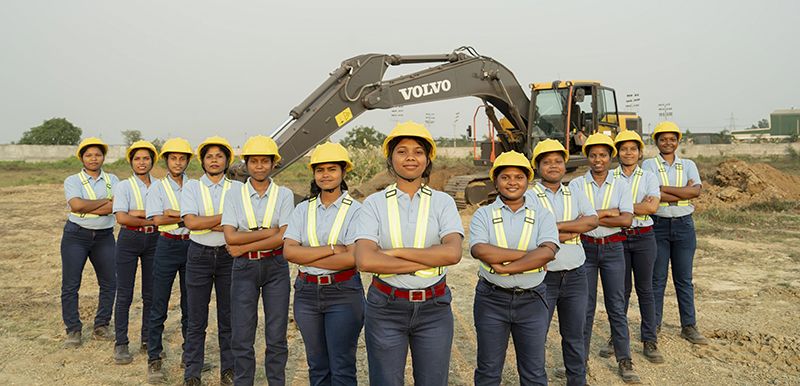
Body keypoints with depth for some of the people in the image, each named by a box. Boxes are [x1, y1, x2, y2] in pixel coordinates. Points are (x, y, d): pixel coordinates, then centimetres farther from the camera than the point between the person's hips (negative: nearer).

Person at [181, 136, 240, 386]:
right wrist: (227, 216, -12)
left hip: (229, 255, 1)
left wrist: (205, 223, -14)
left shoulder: (237, 188, 4)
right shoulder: (192, 187, 4)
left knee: (229, 317, 7)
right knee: (197, 319, 5)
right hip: (199, 255, 0)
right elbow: (190, 221, -11)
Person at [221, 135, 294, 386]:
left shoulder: (284, 195, 0)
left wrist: (243, 247, -11)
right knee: (242, 335, 5)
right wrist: (268, 231, -14)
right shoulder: (233, 195, 2)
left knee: (276, 334, 6)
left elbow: (283, 238, -11)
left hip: (276, 265, 0)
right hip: (244, 267, 0)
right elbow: (230, 236, -9)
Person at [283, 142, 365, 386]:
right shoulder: (303, 210, 6)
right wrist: (332, 249, -14)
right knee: (317, 366, 14)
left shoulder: (355, 210, -5)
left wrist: (308, 258, -10)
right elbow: (289, 251, -6)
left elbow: (353, 258, -16)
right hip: (307, 292, 4)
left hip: (343, 294, -4)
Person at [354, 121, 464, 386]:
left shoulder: (443, 202, 2)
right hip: (386, 307, -1)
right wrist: (426, 262, -14)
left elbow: (453, 253, -14)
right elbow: (364, 260, -14)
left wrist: (397, 252, -15)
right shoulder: (375, 203, -1)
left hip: (434, 307, 1)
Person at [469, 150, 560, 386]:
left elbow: (548, 251, -15)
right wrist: (528, 254, -18)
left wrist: (506, 267, -20)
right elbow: (479, 250, -19)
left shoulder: (542, 215, 2)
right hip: (491, 299, 0)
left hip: (531, 301, 1)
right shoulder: (484, 215, 0)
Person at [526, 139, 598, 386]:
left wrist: (555, 226, -14)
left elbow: (592, 221, -8)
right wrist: (575, 228, -11)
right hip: (543, 278, -3)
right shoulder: (529, 197, -4)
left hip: (575, 277, 4)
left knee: (574, 335, 14)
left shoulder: (575, 195, 10)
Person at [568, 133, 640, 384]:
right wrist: (610, 212, -12)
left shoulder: (620, 186, 3)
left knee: (617, 306, 4)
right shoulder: (576, 185, 1)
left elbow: (627, 220, -10)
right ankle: (581, 358, 18)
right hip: (585, 248, 0)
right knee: (584, 306, 5)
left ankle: (625, 361, 15)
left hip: (612, 249, 1)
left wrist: (592, 217, -14)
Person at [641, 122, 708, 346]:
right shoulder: (649, 165, 2)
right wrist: (683, 192, -12)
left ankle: (689, 326, 16)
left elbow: (696, 191, -9)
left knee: (684, 278, 8)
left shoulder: (688, 165, 9)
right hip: (658, 225, -2)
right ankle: (654, 325, 13)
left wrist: (663, 188, -14)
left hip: (684, 225, 2)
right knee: (657, 278, 2)